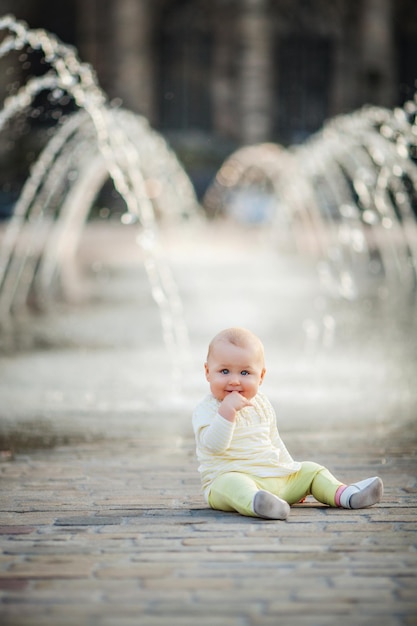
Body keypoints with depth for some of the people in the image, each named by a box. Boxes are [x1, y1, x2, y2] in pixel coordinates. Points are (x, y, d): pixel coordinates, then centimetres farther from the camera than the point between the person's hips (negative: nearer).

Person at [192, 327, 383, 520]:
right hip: (228, 477, -8)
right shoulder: (206, 410, -7)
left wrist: (289, 467, 26)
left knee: (310, 470, 7)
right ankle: (256, 503, -69)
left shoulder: (261, 404, 15)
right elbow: (214, 445, -22)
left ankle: (344, 495, -14)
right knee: (233, 484, -39)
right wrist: (227, 411, -30)